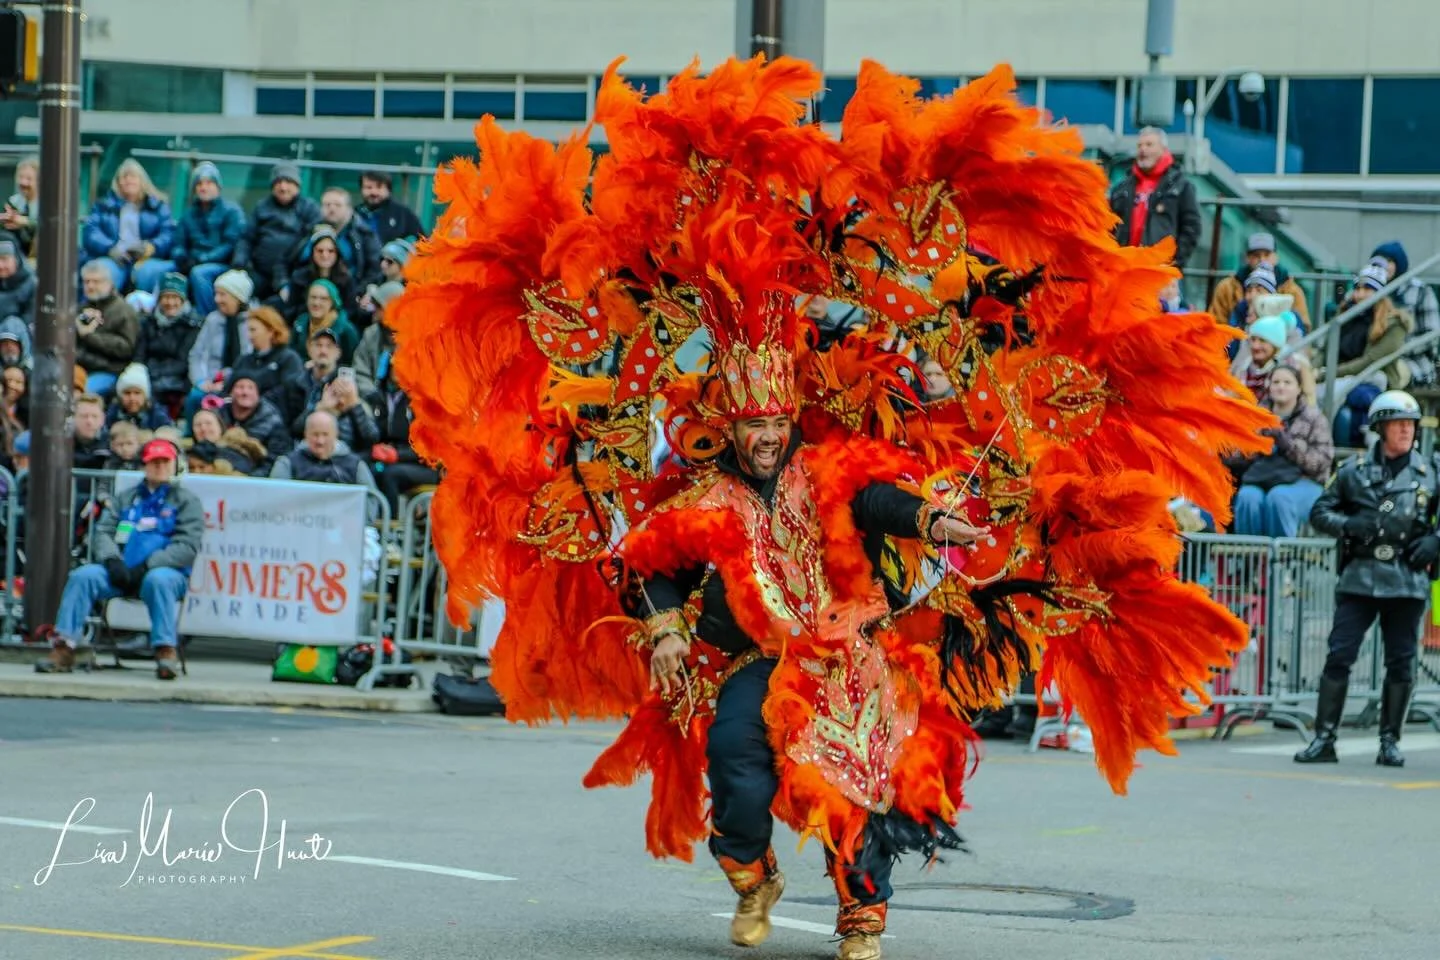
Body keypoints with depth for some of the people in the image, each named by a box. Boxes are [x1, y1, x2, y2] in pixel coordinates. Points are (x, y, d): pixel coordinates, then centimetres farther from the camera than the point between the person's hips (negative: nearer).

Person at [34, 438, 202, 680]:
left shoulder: (187, 501, 10)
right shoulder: (126, 499, 24)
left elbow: (187, 545, -4)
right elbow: (103, 531, 13)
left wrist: (147, 565, -16)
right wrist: (112, 560, -10)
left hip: (168, 571, -4)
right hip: (120, 572, 4)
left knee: (158, 580, -38)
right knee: (83, 576, -22)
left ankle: (166, 652, -40)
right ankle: (64, 648, -29)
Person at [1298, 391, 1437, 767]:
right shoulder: (1353, 471, 6)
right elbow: (1319, 512, 9)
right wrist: (1349, 525, -10)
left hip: (1408, 582, 1)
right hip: (1360, 578, -1)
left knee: (1401, 663, 4)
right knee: (1339, 657, -6)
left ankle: (1390, 741, 14)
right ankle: (1324, 738, -2)